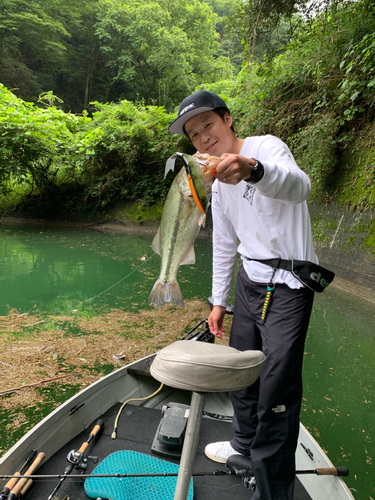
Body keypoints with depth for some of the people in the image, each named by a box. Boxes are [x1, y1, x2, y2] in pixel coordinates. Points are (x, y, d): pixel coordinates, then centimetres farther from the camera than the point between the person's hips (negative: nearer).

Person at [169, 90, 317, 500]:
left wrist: (252, 170, -56)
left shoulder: (266, 147, -12)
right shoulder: (219, 182, 11)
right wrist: (218, 300, 15)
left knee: (277, 387, -6)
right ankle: (244, 441, 44)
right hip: (249, 281, 8)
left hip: (288, 285, -8)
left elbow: (298, 185, -36)